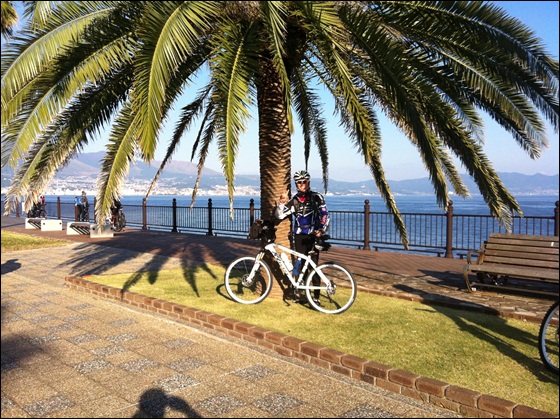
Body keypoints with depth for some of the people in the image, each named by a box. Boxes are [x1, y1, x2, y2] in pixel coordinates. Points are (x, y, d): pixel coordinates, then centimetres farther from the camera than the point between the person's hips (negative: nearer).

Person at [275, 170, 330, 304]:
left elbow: (325, 215, -1)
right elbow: (280, 215, 1)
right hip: (299, 236, 3)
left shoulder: (317, 197, 1)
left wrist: (321, 230, -16)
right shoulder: (294, 201, 8)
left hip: (313, 236, -2)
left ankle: (316, 296, 0)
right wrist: (281, 203, -16)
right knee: (300, 263, 2)